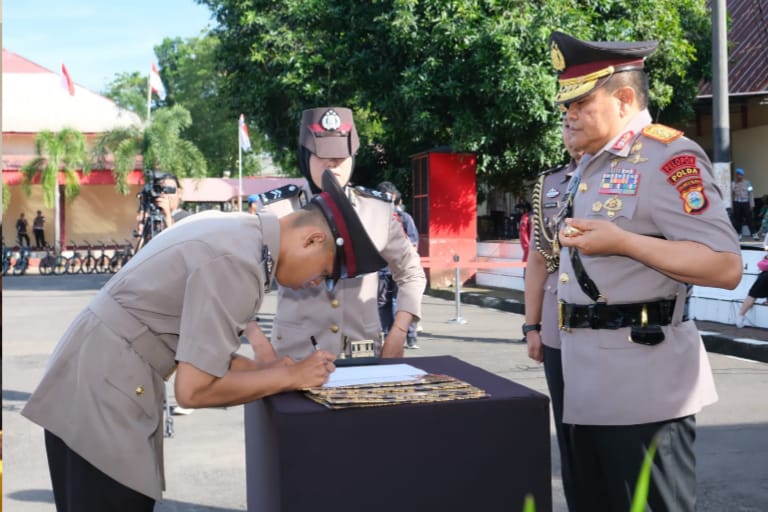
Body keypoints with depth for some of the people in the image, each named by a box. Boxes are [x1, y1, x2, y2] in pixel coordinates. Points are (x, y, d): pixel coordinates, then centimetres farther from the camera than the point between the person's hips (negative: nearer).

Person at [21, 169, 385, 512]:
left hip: (100, 384, 10)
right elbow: (194, 389, -22)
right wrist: (288, 377, -11)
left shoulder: (236, 232, 8)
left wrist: (268, 369, 4)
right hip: (102, 397, -10)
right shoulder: (237, 262, -22)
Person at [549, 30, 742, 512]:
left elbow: (726, 266, -20)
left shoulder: (670, 157, -13)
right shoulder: (589, 168, 16)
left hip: (643, 387, -9)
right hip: (589, 384, 9)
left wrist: (622, 241, -24)